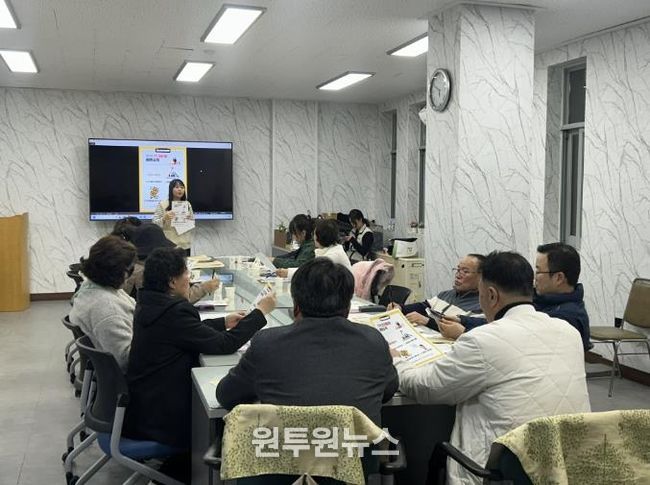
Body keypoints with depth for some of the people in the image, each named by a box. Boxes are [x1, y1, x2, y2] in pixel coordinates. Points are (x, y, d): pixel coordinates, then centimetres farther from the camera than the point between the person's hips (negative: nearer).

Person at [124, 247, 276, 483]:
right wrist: (260, 312, -12)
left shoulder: (150, 303, 2)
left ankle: (177, 466, 26)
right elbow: (224, 344, -22)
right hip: (154, 417, -9)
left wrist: (224, 322, 14)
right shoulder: (173, 312, -27)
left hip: (142, 399, 9)